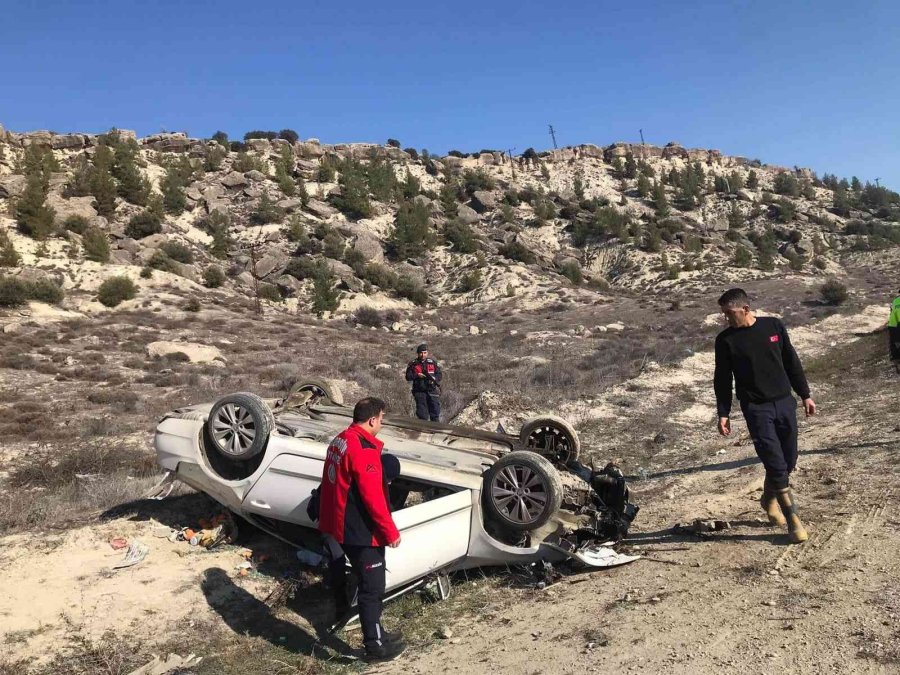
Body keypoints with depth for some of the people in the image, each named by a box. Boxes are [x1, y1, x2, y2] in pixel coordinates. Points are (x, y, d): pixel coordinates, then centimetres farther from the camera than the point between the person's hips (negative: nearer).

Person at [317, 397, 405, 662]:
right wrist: (391, 532, -15)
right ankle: (375, 646, 17)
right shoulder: (364, 449, -24)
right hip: (362, 531, -10)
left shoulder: (339, 441, 7)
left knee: (367, 584, 21)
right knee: (372, 588, 4)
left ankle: (376, 633, 34)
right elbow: (373, 498, -24)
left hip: (342, 527, 10)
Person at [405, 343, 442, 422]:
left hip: (432, 391, 1)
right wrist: (417, 376, -15)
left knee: (435, 414, -2)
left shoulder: (433, 362, 7)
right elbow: (408, 377, 1)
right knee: (422, 415, 2)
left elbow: (439, 375, 5)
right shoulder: (413, 364, 4)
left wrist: (433, 378, -15)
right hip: (419, 391, -1)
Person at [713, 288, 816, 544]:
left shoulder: (774, 326, 1)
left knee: (789, 461, 10)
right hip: (756, 408, -3)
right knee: (776, 464, -8)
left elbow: (792, 362, 10)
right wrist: (723, 413, -3)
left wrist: (805, 395, 11)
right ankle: (793, 520, 5)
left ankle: (769, 498, 35)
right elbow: (723, 380, 0)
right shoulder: (725, 340, -5)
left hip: (785, 402, 3)